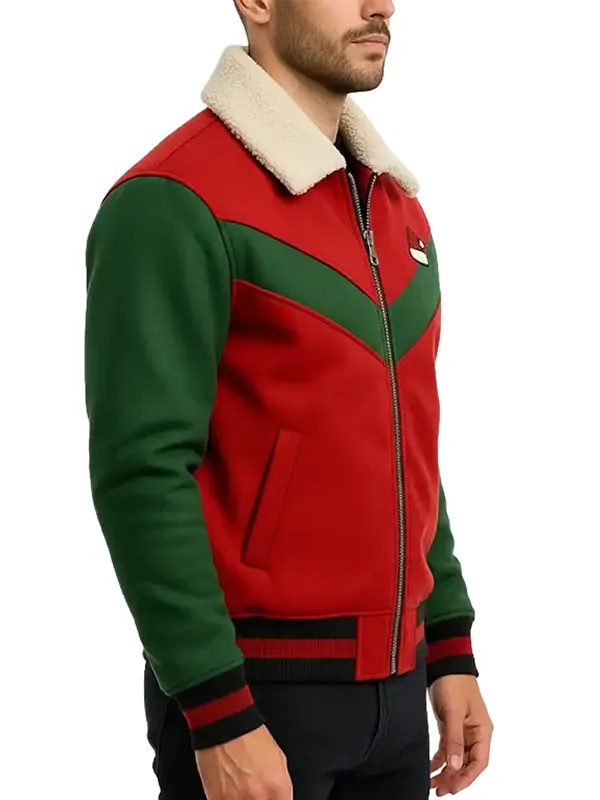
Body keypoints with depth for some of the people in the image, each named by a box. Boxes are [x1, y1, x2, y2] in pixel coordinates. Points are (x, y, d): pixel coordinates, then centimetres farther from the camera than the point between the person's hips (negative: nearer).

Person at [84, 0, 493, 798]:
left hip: (392, 684, 7)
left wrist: (450, 652, 12)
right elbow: (142, 473, -19)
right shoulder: (175, 202, -15)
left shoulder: (398, 205, 10)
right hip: (254, 685, -7)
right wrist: (220, 720, -20)